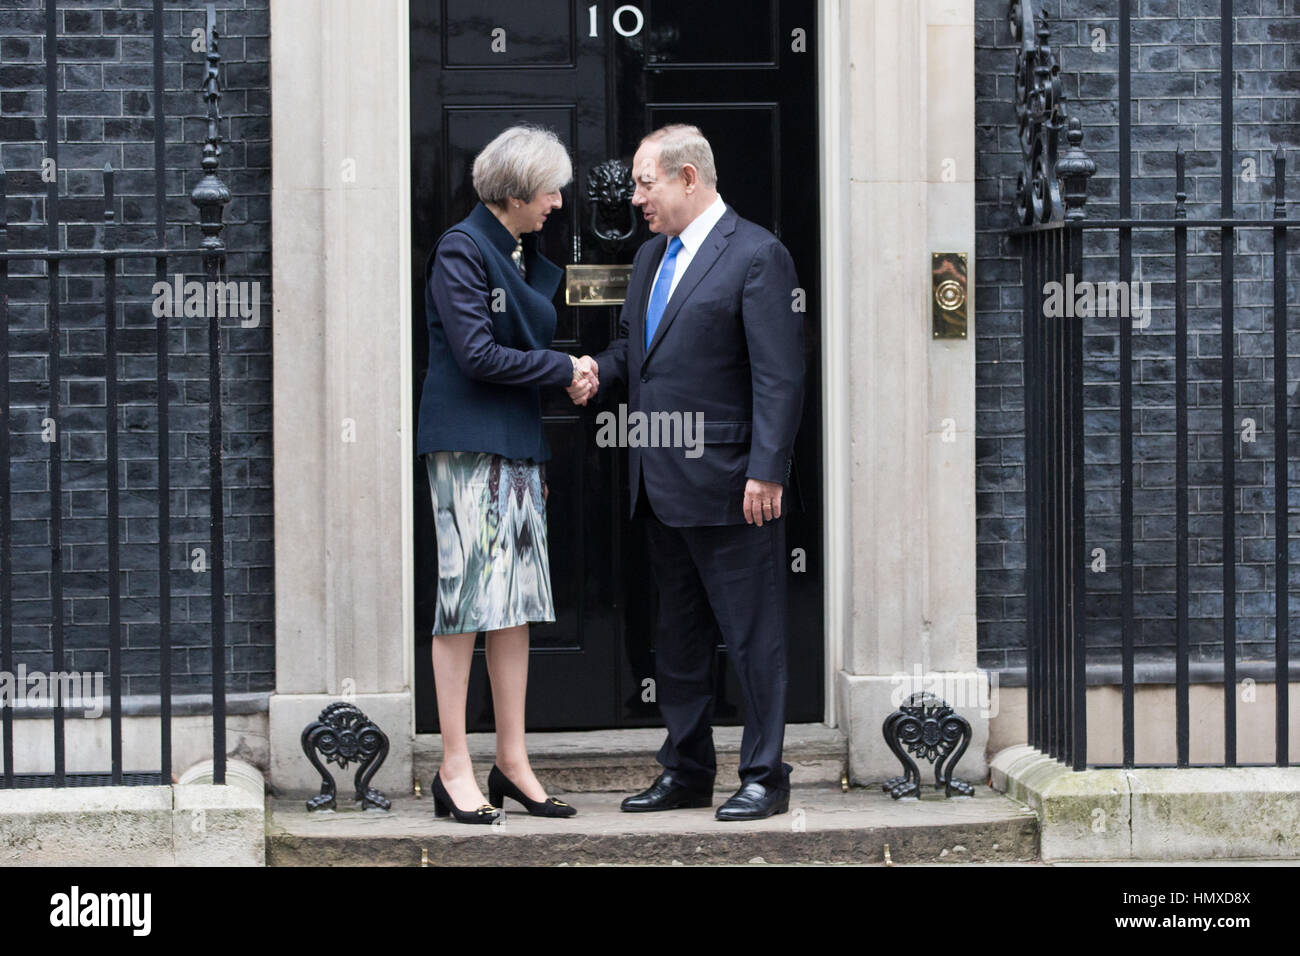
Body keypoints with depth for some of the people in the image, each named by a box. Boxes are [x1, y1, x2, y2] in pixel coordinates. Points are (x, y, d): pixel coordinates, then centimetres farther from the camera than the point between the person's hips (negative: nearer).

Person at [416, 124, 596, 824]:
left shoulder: (532, 260, 17)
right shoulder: (461, 250, -9)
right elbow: (477, 354, -16)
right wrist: (563, 370, -9)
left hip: (518, 449, 8)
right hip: (467, 447, -8)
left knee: (516, 606, 8)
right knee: (467, 600, -6)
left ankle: (512, 764, 13)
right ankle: (455, 771, -1)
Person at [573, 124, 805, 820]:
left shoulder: (757, 255, -9)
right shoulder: (650, 258, 16)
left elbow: (779, 376, -14)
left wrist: (766, 472, -19)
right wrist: (597, 368, 1)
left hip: (725, 486, -8)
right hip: (659, 485, 9)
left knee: (752, 634, -1)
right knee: (676, 635, 15)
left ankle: (765, 777, 7)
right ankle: (686, 771, 24)